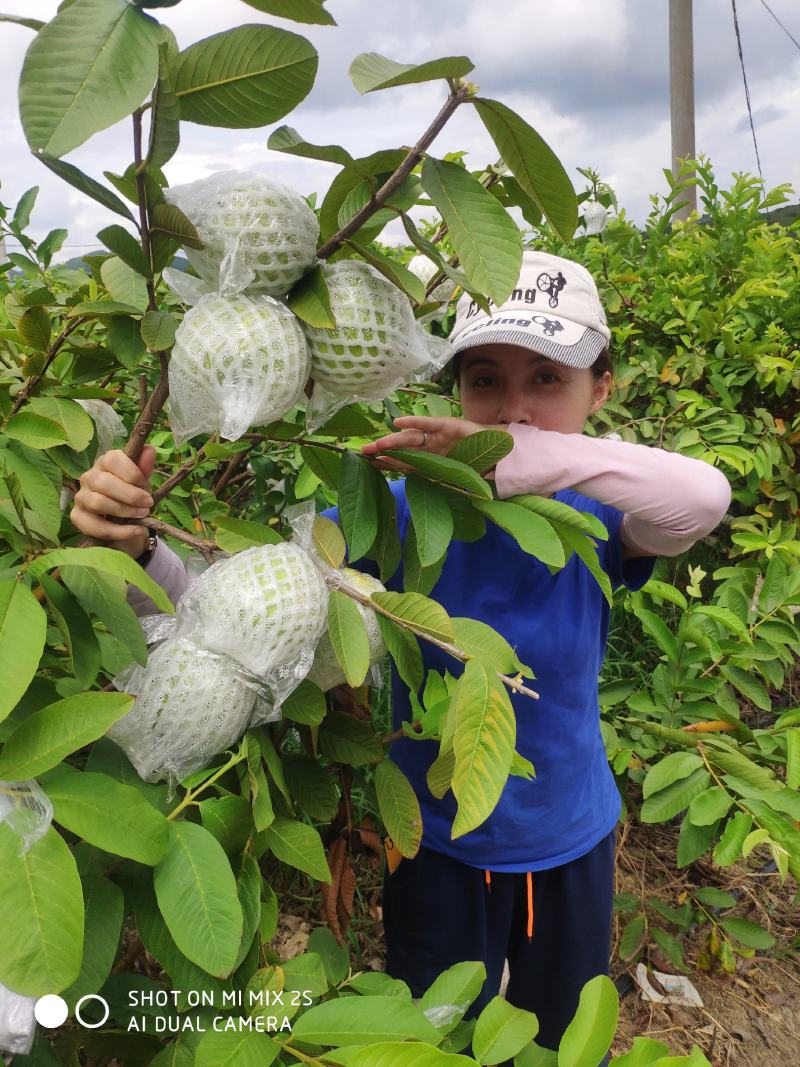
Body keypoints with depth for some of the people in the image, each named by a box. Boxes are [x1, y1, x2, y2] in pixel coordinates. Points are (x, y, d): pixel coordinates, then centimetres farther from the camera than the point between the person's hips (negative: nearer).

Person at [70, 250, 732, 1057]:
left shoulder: (595, 517, -19)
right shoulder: (398, 512, -21)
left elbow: (703, 498, -42)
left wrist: (512, 455, -46)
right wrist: (131, 541, -43)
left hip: (570, 846, 2)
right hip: (437, 849, -1)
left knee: (563, 1046, 30)